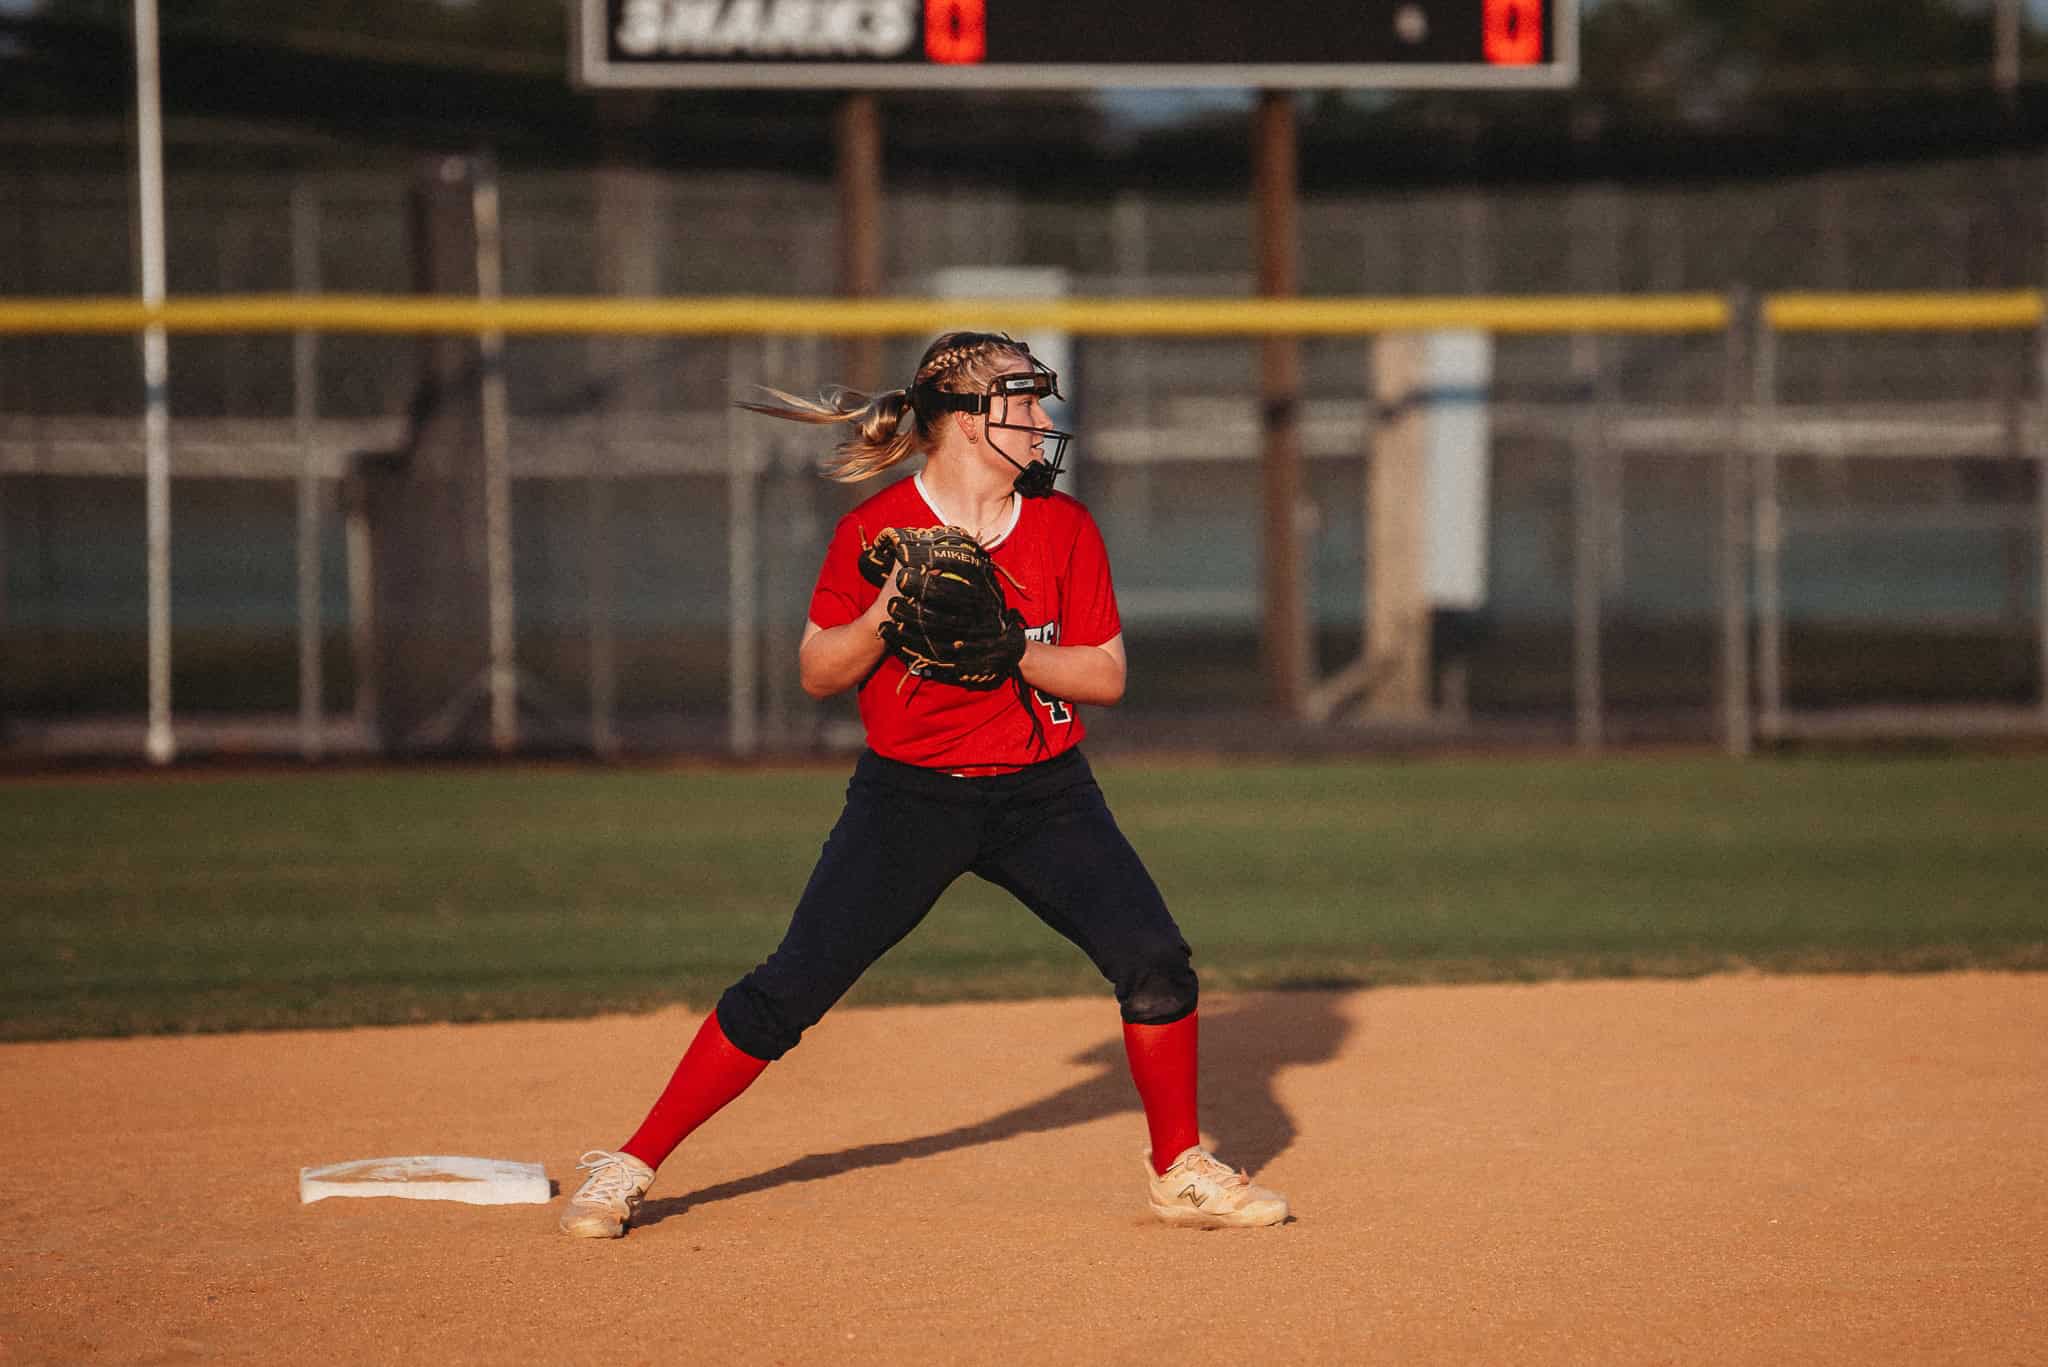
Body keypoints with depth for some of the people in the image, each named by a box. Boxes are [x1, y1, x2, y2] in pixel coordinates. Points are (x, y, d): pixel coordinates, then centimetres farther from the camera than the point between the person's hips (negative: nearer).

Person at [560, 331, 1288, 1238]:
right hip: (909, 794, -2)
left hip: (1045, 796, 2)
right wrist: (885, 616, -21)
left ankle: (1180, 1173, 7)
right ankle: (630, 1169, 4)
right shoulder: (875, 531, -7)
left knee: (1155, 962, -13)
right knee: (785, 993, -7)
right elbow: (817, 674, -2)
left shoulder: (1063, 527, 1)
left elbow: (1106, 676, -1)